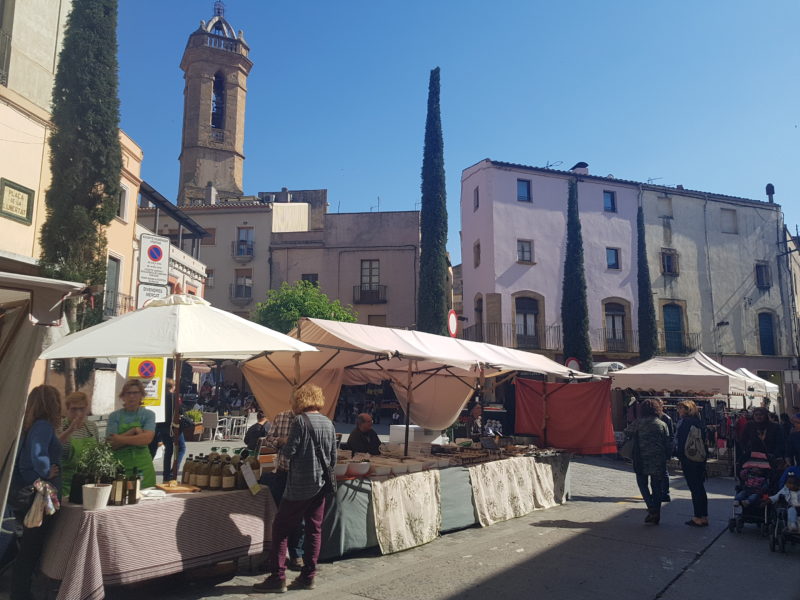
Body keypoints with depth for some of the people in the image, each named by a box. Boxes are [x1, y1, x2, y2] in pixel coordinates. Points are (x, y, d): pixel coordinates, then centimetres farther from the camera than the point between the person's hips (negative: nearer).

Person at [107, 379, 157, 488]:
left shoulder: (148, 414, 2)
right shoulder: (114, 416, 4)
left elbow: (147, 438, -12)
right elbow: (112, 444, -5)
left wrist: (122, 439, -11)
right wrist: (133, 431, -12)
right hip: (120, 466, 0)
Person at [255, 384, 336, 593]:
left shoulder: (301, 421, -12)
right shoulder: (328, 423, 8)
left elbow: (289, 451, -14)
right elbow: (333, 458, 12)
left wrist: (282, 447, 6)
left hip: (300, 485, -7)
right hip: (321, 485, 7)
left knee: (280, 528, 3)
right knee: (314, 529, 11)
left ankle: (277, 577, 3)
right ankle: (308, 576, 16)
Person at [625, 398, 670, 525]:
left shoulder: (638, 422, -5)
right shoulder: (662, 424, 3)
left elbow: (627, 432, 3)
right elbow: (667, 443, 4)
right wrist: (666, 457, 12)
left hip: (642, 459, -3)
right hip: (659, 460, 3)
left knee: (642, 483, 10)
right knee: (657, 486, 10)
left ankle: (652, 509, -6)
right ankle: (656, 516, 13)